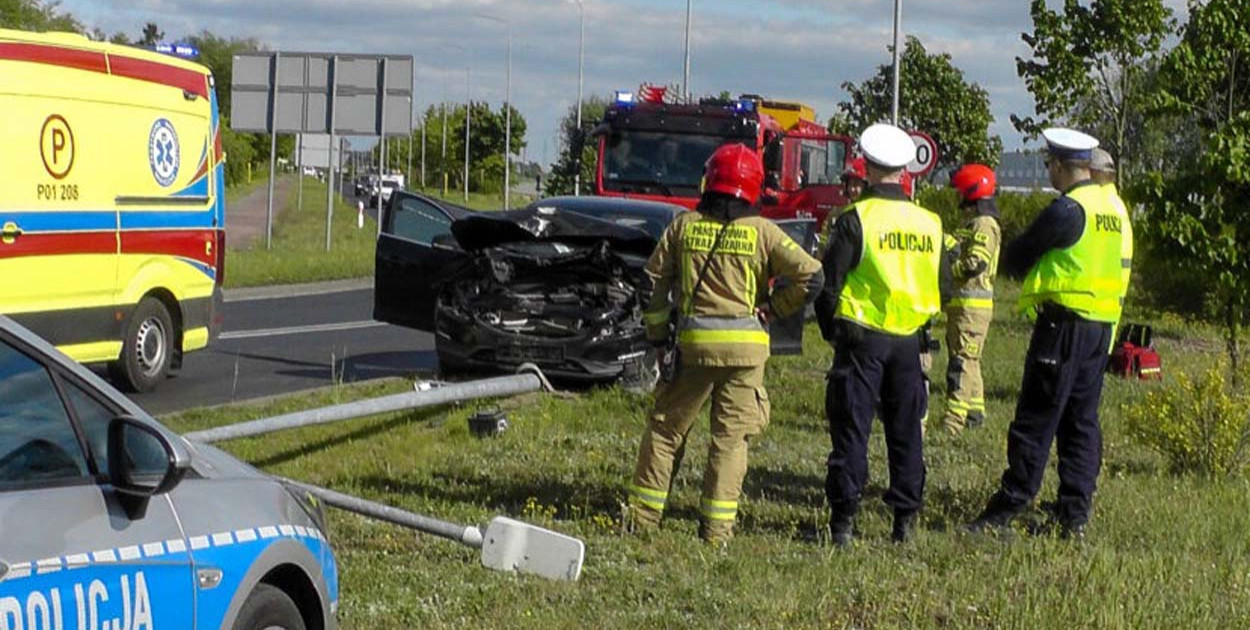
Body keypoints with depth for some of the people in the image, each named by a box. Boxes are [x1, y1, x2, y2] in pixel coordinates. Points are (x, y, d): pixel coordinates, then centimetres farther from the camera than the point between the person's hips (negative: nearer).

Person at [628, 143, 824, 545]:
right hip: (745, 346, -1)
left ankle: (643, 515, 17)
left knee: (665, 427, 14)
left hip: (692, 342, 1)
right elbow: (810, 276, -6)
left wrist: (657, 334, 15)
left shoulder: (684, 226, 3)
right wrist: (773, 308, 7)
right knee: (730, 437, 6)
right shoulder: (761, 232, -2)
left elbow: (655, 281, 6)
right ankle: (717, 527, 5)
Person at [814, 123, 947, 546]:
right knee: (906, 431, 11)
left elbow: (830, 282, -8)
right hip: (909, 340, 4)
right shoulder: (929, 223, 5)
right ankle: (905, 518, 12)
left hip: (862, 338, -4)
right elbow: (942, 289, 11)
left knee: (851, 430, 0)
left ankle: (843, 520, -1)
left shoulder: (857, 219, -10)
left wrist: (831, 331, 6)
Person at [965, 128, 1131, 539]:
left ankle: (1004, 513, -3)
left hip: (1063, 324, -8)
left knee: (1035, 423, -5)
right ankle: (1074, 516, 11)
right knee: (1081, 423, 11)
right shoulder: (1113, 209, 12)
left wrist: (1014, 263, 15)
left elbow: (1014, 259, -8)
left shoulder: (1068, 210, -14)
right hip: (1102, 325, 8)